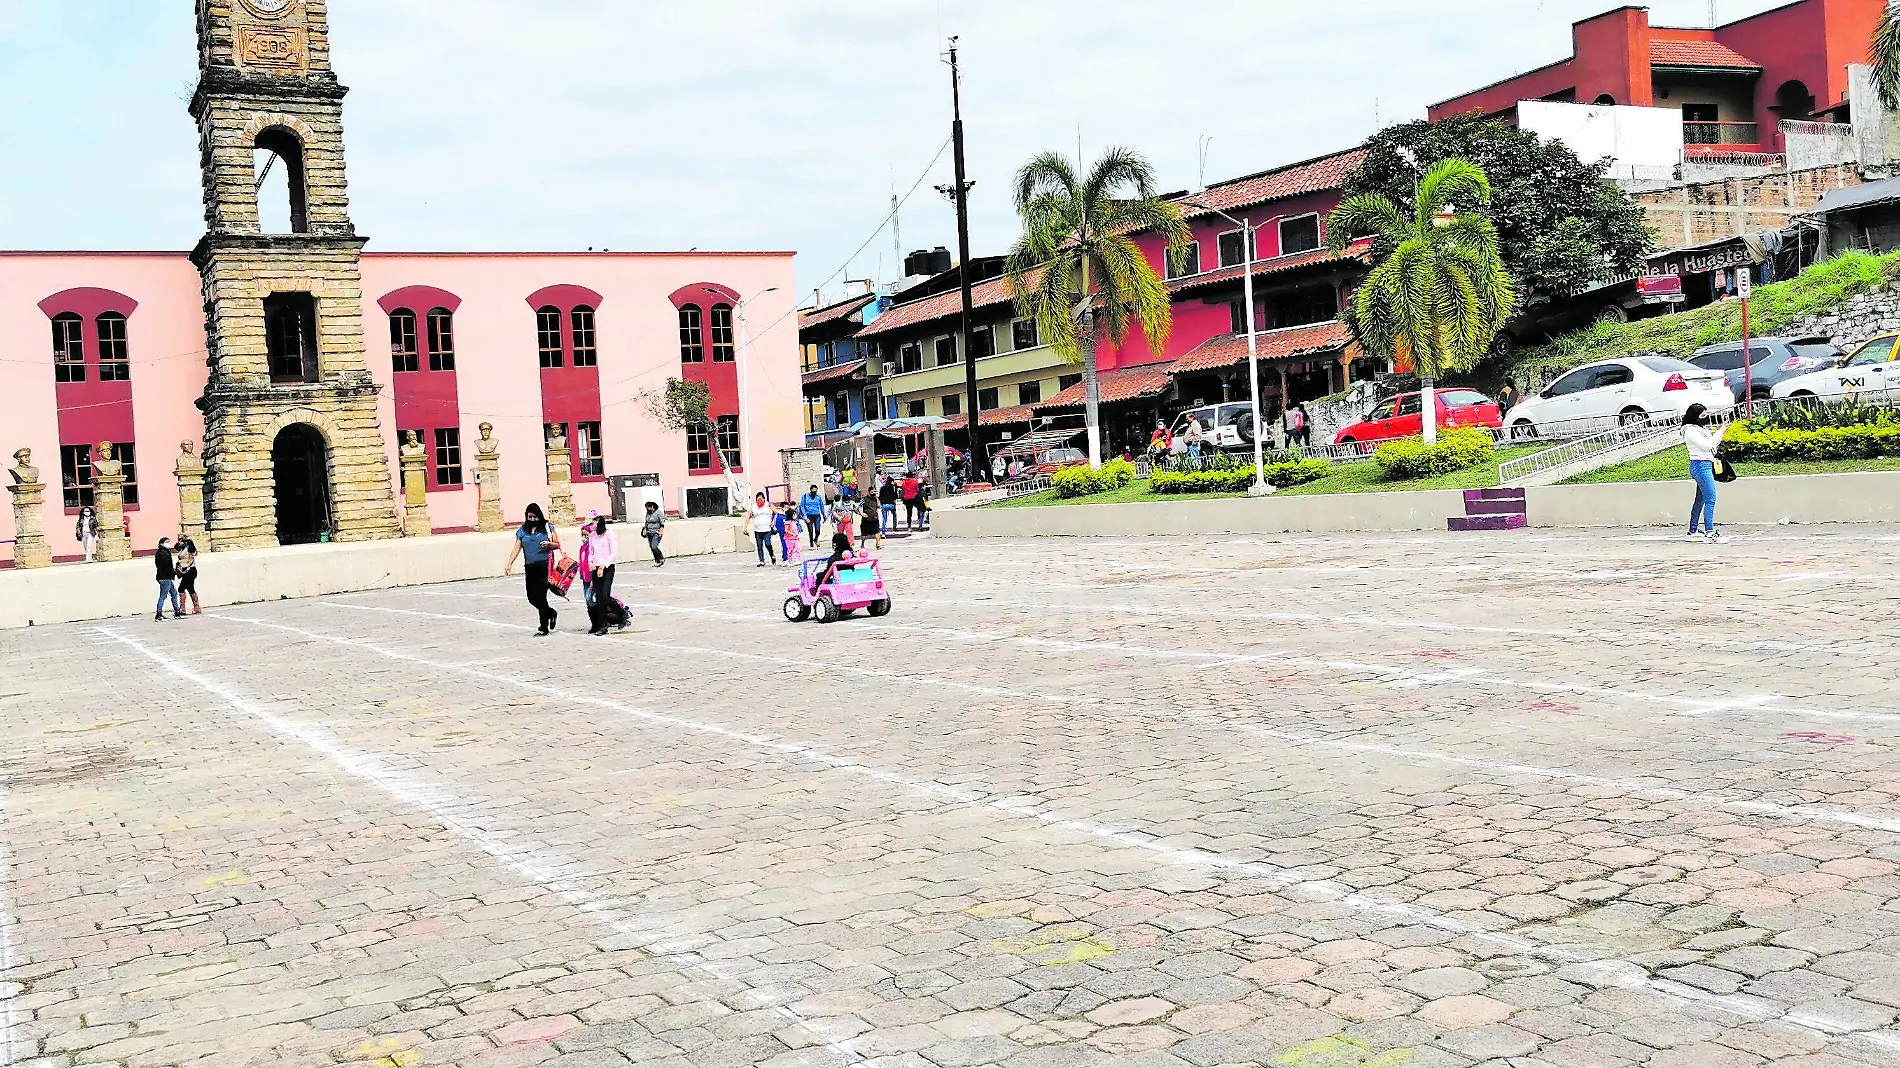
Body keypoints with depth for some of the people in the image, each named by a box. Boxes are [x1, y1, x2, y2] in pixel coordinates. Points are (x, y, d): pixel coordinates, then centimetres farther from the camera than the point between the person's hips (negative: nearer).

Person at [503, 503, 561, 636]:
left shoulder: (547, 527, 4)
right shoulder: (522, 530, 11)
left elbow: (558, 544, 7)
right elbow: (517, 548, 6)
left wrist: (549, 544, -14)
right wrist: (509, 564, -4)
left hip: (545, 566, -4)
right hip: (530, 567, 4)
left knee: (540, 596, -7)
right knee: (532, 597, 2)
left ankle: (544, 627, 5)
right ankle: (552, 614, 27)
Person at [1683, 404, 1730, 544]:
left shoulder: (1699, 428, 17)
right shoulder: (1691, 430, -12)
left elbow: (1709, 445, 23)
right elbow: (1707, 445, -17)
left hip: (1706, 465, 11)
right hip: (1701, 465, -11)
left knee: (1700, 500, 14)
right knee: (1710, 499, -15)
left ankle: (1692, 532, 20)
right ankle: (1709, 534, -17)